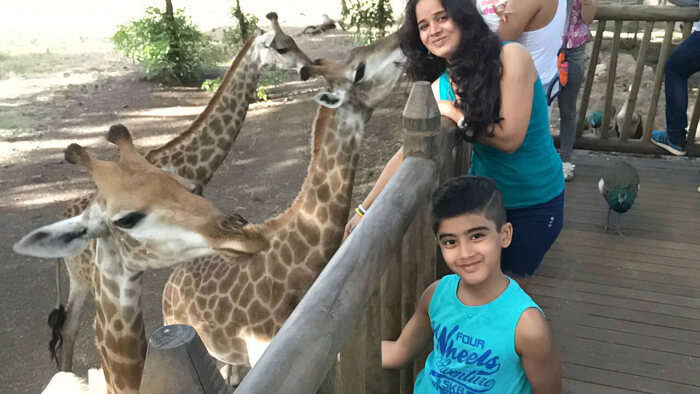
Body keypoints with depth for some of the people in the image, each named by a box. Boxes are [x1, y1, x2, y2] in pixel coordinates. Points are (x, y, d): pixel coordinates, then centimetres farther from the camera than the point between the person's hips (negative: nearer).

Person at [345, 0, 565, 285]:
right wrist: (365, 210, -9)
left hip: (535, 202, -3)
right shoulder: (440, 88, -6)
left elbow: (509, 138, -23)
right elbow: (408, 153, -7)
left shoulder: (511, 57, -20)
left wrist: (454, 114, -17)